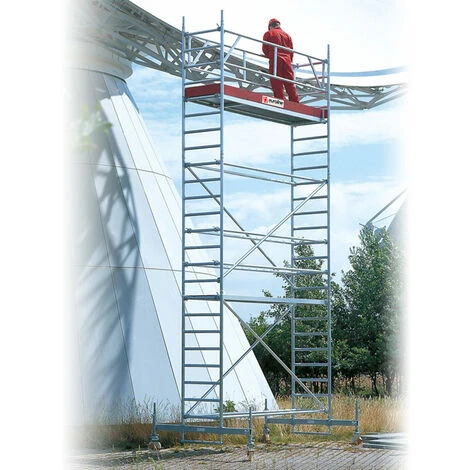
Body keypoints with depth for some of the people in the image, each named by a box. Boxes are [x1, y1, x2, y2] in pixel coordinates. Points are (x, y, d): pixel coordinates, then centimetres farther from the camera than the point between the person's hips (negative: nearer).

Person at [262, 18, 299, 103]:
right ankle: (295, 103, -4)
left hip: (275, 60, -4)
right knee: (290, 84, 3)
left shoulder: (268, 33, 9)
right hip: (287, 59, 4)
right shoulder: (287, 35, 20)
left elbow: (265, 49, 6)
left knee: (277, 84, -6)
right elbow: (291, 50, 16)